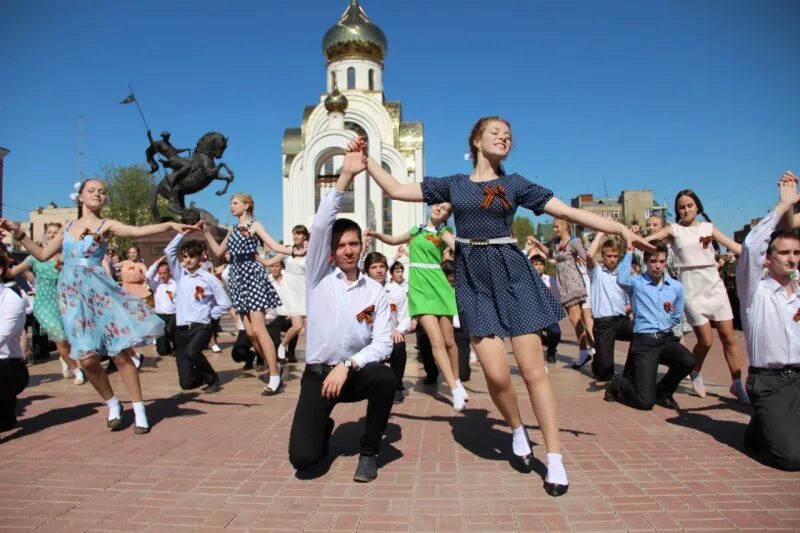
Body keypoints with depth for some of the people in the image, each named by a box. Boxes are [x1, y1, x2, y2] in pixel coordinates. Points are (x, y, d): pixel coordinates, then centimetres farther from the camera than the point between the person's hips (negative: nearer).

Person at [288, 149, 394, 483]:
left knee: (385, 377, -34)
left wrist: (347, 366, -22)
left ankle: (369, 452, -6)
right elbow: (320, 226, -16)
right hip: (318, 372, -1)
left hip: (357, 371, 1)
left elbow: (383, 343, -7)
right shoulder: (319, 276, -2)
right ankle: (323, 428, 25)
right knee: (303, 457, -15)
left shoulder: (375, 291, 1)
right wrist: (345, 176, -21)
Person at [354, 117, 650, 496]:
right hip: (473, 279, 0)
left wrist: (621, 229, -1)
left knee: (533, 370, -2)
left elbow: (569, 212, 5)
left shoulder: (515, 184, 8)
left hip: (511, 274, 0)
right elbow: (396, 190, 11)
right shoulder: (453, 184, 10)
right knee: (497, 373, -8)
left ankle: (555, 460, 12)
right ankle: (517, 431, 25)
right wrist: (367, 162, 6)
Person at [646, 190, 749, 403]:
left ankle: (737, 383, 16)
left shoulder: (708, 227, 9)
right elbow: (647, 239, -13)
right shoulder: (674, 229, 1)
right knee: (706, 340, -3)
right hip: (691, 287, -3)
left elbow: (735, 246, 7)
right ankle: (696, 373, 26)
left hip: (714, 284, 3)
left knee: (729, 337, 3)